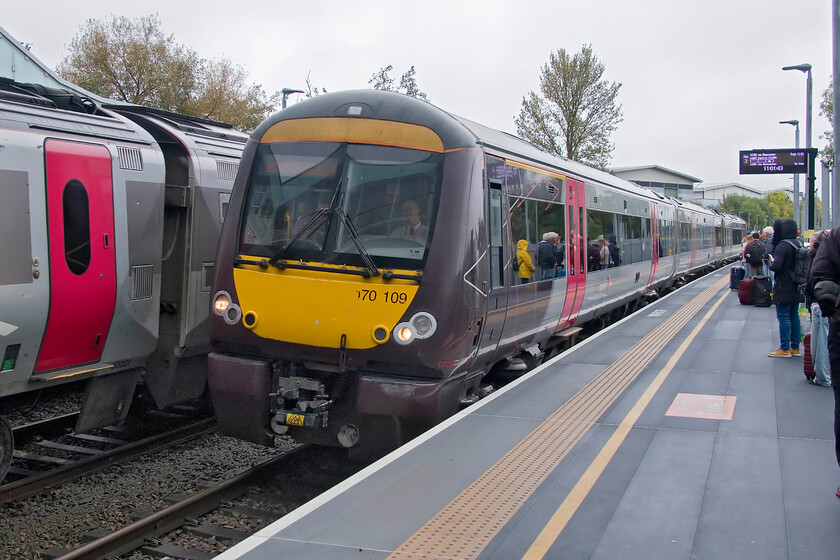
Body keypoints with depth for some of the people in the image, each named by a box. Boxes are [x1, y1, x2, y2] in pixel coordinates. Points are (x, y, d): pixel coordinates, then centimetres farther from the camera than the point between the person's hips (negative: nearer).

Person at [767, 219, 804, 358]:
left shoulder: (782, 246, -17)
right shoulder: (798, 244, 10)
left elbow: (776, 266, -25)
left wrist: (771, 263, -4)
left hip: (784, 288, -9)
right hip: (796, 287, 9)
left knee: (783, 317, -4)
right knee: (794, 316, 13)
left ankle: (784, 349, -3)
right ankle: (795, 347, 19)